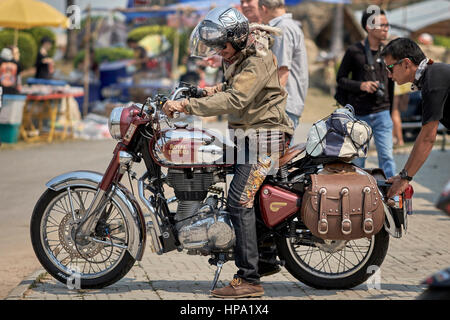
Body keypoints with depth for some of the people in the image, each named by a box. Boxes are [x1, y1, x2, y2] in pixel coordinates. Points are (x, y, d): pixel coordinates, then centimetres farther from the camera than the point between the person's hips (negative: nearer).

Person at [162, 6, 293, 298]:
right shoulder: (239, 57, 13)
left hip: (264, 136, -11)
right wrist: (219, 88, 13)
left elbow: (234, 101, -30)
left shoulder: (258, 61, -19)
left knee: (239, 201, -19)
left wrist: (186, 105, -33)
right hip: (247, 133, 11)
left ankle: (250, 280, -20)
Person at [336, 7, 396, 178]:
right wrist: (361, 85, -16)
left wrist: (391, 110, 14)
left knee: (386, 156, -8)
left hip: (382, 112, 2)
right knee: (357, 158, 8)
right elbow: (340, 79, 0)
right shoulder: (354, 51, -4)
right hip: (358, 113, -2)